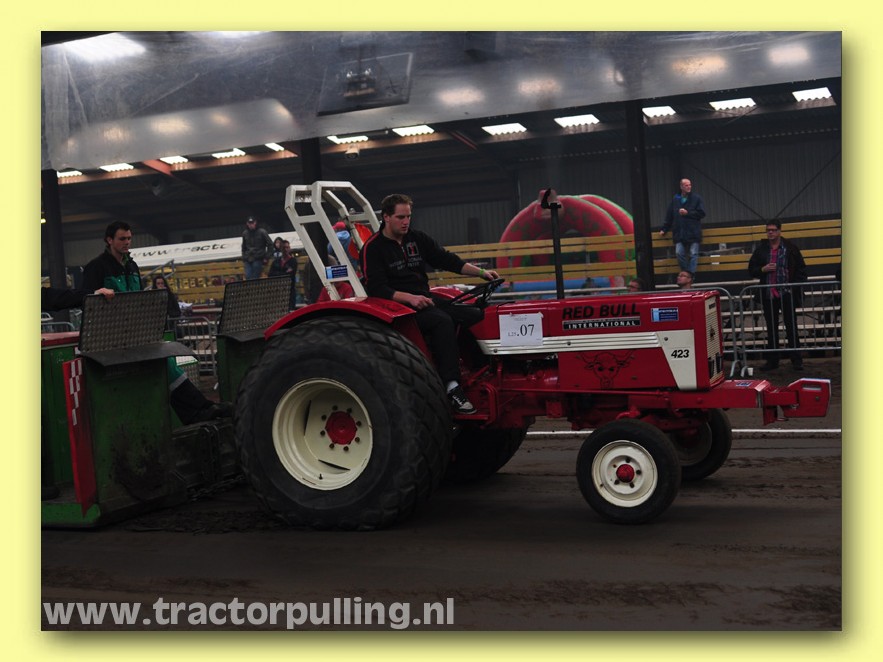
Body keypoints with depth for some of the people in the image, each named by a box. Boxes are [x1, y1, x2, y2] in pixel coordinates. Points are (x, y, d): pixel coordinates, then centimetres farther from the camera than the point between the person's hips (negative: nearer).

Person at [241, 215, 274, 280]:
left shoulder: (262, 232, -3)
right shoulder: (245, 233, 10)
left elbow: (270, 244, 0)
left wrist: (267, 257, -3)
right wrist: (244, 257, 14)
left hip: (258, 259, -4)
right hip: (248, 260, 4)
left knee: (255, 278, -8)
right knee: (248, 277, -6)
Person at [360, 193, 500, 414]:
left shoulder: (417, 238, 14)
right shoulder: (372, 248, -4)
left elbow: (447, 259, 12)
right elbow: (376, 288, -13)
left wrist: (481, 272, 0)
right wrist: (410, 298, -25)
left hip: (423, 300, 7)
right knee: (443, 321, -32)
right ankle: (451, 387, -34)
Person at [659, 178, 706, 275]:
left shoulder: (697, 198, 2)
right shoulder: (675, 200, 11)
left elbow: (701, 213, -3)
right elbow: (669, 216, 16)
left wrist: (687, 213, -10)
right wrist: (664, 229, 16)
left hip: (693, 233, -2)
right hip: (679, 233, 2)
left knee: (693, 254, -4)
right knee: (679, 253, -4)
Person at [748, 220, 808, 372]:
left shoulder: (790, 248, 0)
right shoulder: (761, 250, 8)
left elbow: (801, 268, 2)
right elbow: (751, 269, 11)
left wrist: (798, 285, -6)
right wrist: (763, 269, -8)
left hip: (787, 294, -3)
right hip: (768, 296, 3)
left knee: (791, 327, 0)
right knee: (771, 329, 8)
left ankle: (796, 360, 6)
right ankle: (772, 360, 14)